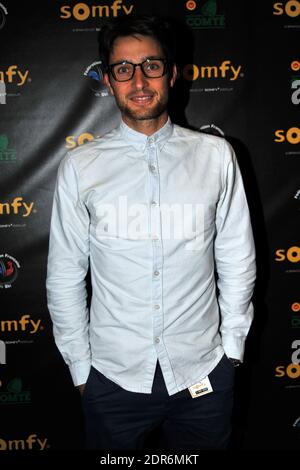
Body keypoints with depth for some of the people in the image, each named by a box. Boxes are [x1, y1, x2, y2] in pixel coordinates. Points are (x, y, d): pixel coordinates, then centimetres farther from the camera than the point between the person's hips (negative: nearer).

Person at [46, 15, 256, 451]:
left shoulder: (215, 155, -4)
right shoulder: (80, 166, -6)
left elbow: (238, 261, 2)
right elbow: (65, 276, 0)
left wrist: (232, 348, 5)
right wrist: (80, 365, 4)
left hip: (202, 372, 1)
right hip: (113, 377, 0)